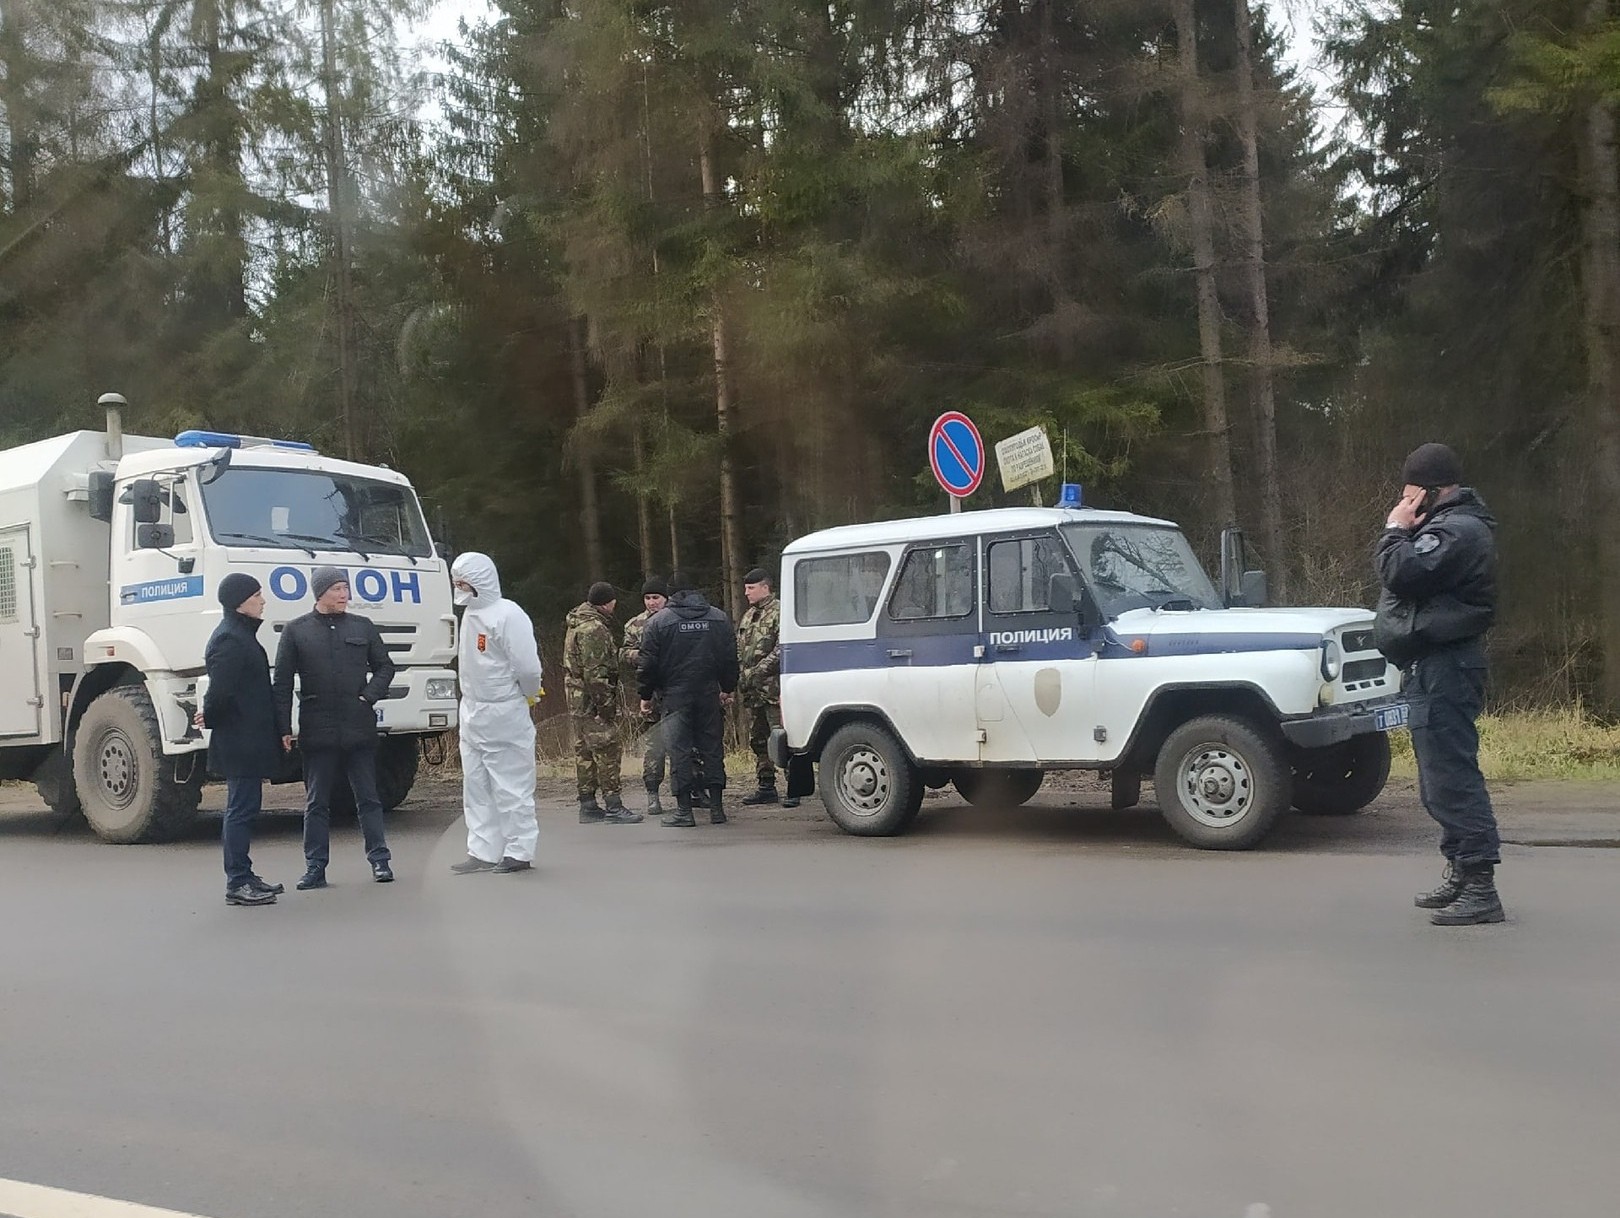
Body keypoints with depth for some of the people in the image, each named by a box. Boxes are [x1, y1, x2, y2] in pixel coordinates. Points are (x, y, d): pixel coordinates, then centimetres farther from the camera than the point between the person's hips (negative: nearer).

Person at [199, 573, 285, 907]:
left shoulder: (242, 635, 16)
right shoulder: (229, 640, -17)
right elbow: (220, 691, -22)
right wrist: (210, 718, -7)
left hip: (250, 739, 10)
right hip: (240, 741, -10)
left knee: (244, 807, 15)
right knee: (242, 809, -5)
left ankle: (244, 877, 23)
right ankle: (237, 884, 0)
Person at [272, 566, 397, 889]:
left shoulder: (363, 626, 8)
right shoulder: (296, 630, 3)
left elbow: (384, 666, 15)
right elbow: (282, 682, 2)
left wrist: (370, 695, -3)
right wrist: (284, 728, -5)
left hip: (359, 728, 1)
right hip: (317, 731, -1)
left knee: (368, 798, 6)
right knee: (316, 803, 6)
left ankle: (380, 860, 12)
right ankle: (315, 867, 13)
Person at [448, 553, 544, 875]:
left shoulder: (508, 615, -17)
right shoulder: (470, 613, 10)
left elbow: (527, 667, -19)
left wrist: (527, 695, -2)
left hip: (504, 714, -9)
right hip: (473, 712, 9)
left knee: (511, 786, -1)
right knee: (476, 786, 11)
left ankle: (519, 851, 6)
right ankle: (482, 852, 18)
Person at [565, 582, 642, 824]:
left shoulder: (577, 624, 17)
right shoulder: (594, 629, -17)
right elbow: (595, 673, -22)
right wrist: (606, 706, -19)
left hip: (578, 702, 10)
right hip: (593, 703, -10)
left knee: (585, 753, 12)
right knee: (607, 752, -7)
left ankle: (588, 806, 16)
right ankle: (613, 807, -7)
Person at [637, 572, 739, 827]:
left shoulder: (658, 622, -2)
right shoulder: (719, 619, 8)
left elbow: (648, 663, -2)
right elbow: (730, 657, 12)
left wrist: (645, 695, 7)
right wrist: (728, 689, 22)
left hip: (675, 696, -3)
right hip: (709, 695, 3)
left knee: (679, 751, -1)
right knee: (712, 749, 7)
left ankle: (684, 810, -1)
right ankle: (717, 807, 8)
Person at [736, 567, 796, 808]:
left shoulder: (780, 612, -7)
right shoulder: (748, 616, 19)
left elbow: (782, 650, -16)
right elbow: (738, 650, 22)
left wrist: (757, 672, -17)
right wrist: (740, 676, 7)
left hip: (772, 688, -9)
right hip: (750, 690, 9)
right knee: (757, 740, 12)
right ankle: (766, 787, 20)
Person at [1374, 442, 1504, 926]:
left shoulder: (1459, 530, -15)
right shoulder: (1449, 525, 21)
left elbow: (1401, 573, -24)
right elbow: (1403, 576, 18)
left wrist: (1395, 530, -8)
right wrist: (1401, 532, 3)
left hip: (1444, 669, -11)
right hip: (1434, 666, 11)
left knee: (1451, 776, -12)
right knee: (1440, 779, 17)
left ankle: (1480, 888, -12)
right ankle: (1460, 873, 25)